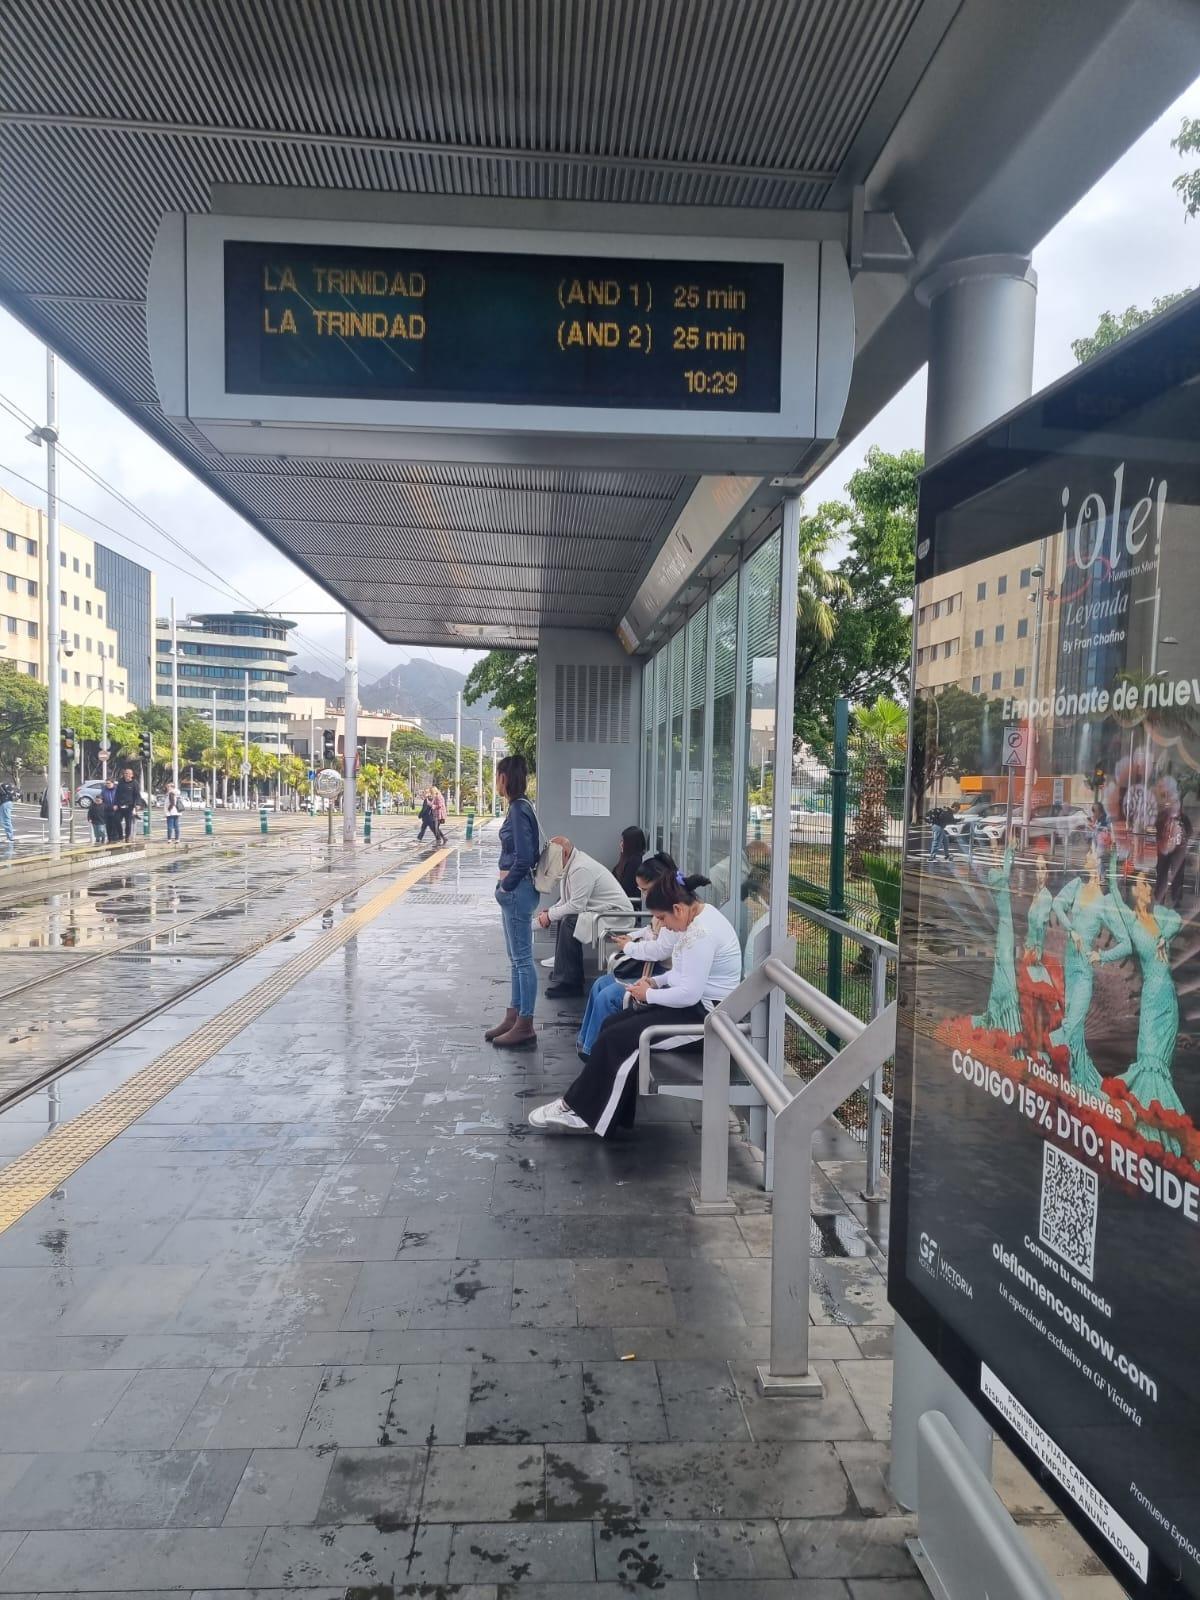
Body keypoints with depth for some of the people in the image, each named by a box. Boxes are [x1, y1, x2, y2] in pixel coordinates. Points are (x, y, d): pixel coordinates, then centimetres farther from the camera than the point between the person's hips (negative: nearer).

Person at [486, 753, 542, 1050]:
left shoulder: (518, 810, -17)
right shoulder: (520, 807, 11)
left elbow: (524, 856, -22)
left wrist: (506, 886, -11)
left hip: (517, 891, -10)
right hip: (515, 890, 10)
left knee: (522, 959, -4)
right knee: (517, 958, 16)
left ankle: (525, 1027, 3)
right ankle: (514, 1017, 25)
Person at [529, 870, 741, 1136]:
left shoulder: (701, 933, -25)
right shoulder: (698, 916, 7)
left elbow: (690, 994, -26)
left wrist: (649, 995, -11)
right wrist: (656, 981, 4)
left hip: (703, 1012, -10)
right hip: (693, 1001, 10)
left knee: (615, 1039, -13)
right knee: (612, 1025, 1)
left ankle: (575, 1107, 2)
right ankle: (587, 1111, 2)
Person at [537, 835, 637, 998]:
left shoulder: (581, 868, -21)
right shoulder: (570, 865, 11)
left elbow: (576, 905, -25)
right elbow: (566, 900, 18)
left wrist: (550, 915, -13)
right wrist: (549, 911, 1)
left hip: (617, 916, -11)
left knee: (569, 922, -24)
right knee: (563, 920, 6)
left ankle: (565, 982, -16)